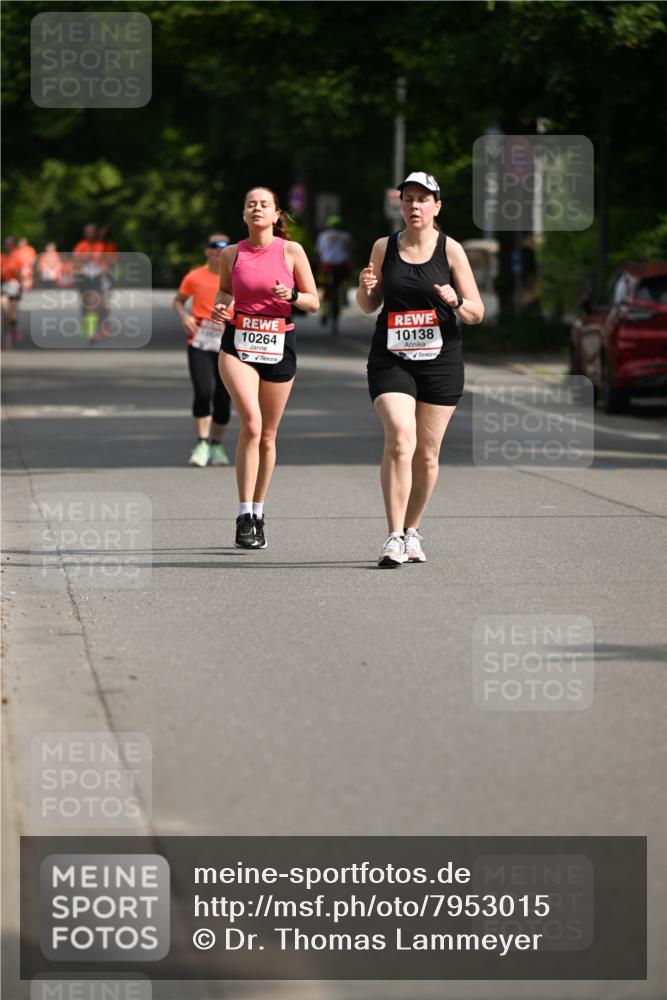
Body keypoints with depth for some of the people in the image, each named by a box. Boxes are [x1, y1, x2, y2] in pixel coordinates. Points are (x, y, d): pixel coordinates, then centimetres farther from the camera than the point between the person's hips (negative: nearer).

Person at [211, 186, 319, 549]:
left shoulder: (291, 251, 0)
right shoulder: (231, 254, 3)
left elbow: (314, 302, 4)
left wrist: (292, 295, -16)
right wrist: (220, 307, -1)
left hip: (279, 346, 1)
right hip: (239, 343, -1)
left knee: (267, 435, 8)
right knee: (251, 422, -21)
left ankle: (258, 512, 24)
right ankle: (244, 515, -18)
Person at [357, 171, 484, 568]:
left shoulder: (451, 250, 0)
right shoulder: (384, 248, 5)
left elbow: (477, 312, 1)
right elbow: (370, 305, 16)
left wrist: (455, 301, -20)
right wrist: (366, 289, -6)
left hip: (441, 360, 0)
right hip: (391, 359, 0)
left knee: (427, 453, 6)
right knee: (400, 439, -19)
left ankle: (412, 531, 26)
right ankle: (395, 538, -19)